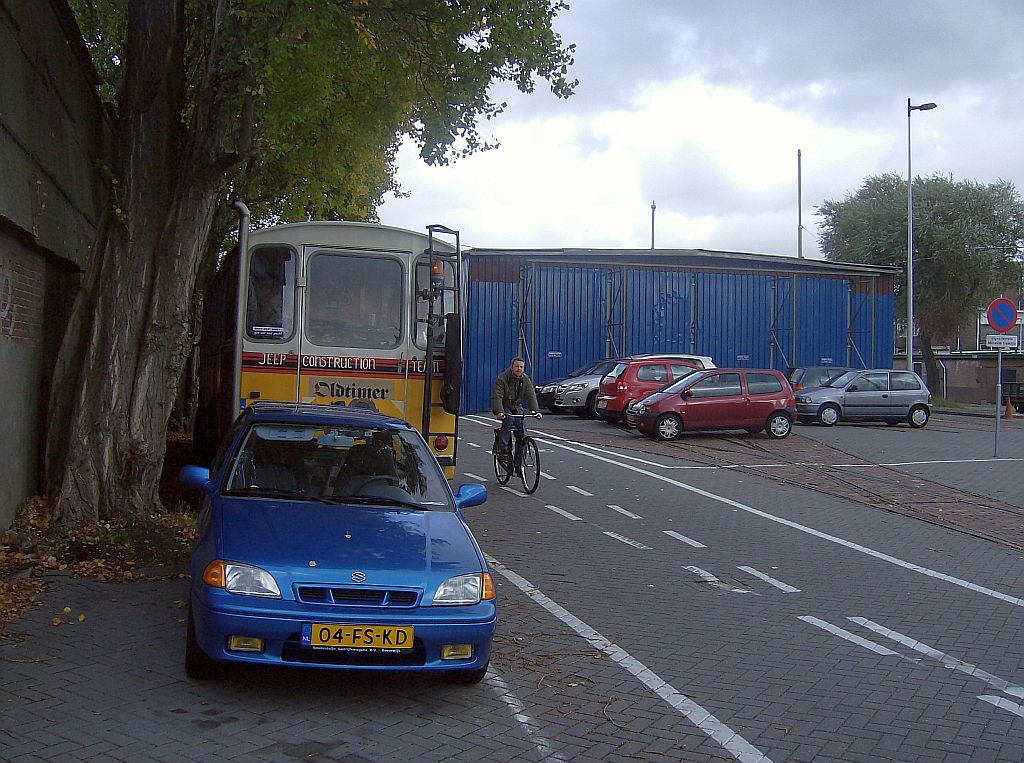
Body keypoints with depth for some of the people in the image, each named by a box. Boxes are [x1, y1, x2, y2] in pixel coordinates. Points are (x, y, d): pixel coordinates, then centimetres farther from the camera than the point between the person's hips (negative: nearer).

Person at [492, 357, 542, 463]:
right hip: (504, 406, -4)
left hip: (517, 407, 4)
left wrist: (535, 410, -27)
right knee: (508, 419, -31)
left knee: (521, 426, -14)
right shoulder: (502, 379, -18)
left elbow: (531, 396, -11)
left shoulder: (526, 380, -4)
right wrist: (499, 412, -41)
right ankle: (503, 450, -28)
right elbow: (497, 397, -27)